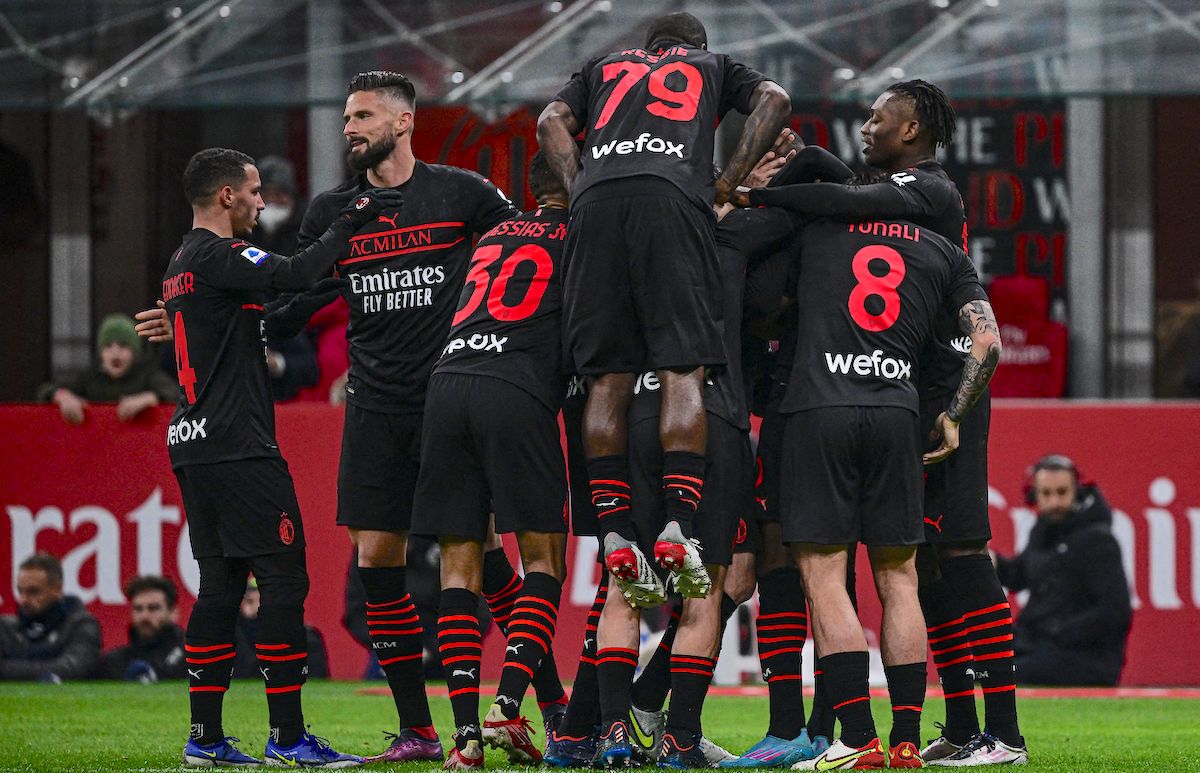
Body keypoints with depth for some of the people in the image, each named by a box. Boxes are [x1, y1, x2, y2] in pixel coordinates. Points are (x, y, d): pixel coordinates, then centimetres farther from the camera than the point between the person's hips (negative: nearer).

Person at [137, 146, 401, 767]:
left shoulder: (182, 262, 18)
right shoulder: (219, 256, -12)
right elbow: (298, 274, -24)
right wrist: (350, 220, -12)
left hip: (192, 447, 10)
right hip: (238, 448, -10)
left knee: (221, 583, 10)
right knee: (284, 580, -8)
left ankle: (204, 738, 9)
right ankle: (287, 737, -10)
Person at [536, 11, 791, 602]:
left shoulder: (604, 67, 35)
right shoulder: (714, 66, 32)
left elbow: (552, 123, 19)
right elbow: (774, 100, 14)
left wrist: (582, 195, 14)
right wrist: (726, 184, 13)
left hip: (595, 202, 2)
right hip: (672, 199, -2)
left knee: (606, 380, 1)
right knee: (683, 373, -6)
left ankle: (614, 535, -8)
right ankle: (677, 526, -20)